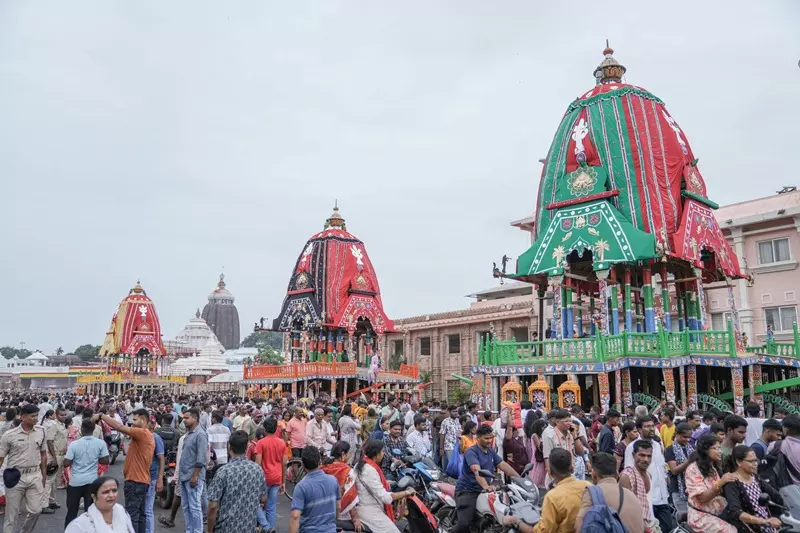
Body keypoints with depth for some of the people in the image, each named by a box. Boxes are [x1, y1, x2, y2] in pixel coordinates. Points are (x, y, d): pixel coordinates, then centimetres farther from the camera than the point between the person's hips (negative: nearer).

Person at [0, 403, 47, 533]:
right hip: (16, 477, -3)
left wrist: (44, 475, 10)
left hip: (35, 476, 3)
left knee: (35, 510, 8)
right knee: (12, 513, 7)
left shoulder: (41, 431, 0)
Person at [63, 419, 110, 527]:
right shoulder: (101, 443, -8)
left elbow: (66, 464, -10)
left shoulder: (74, 444, -12)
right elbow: (105, 461, -4)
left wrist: (75, 458, 9)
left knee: (72, 511, 14)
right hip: (92, 481, 1)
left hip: (75, 482, -1)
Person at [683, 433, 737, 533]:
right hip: (702, 516, -7)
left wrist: (728, 482, -6)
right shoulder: (694, 469, -11)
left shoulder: (715, 467, 15)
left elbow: (721, 492, 12)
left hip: (719, 513, 7)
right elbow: (702, 498, -17)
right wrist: (720, 483, -26)